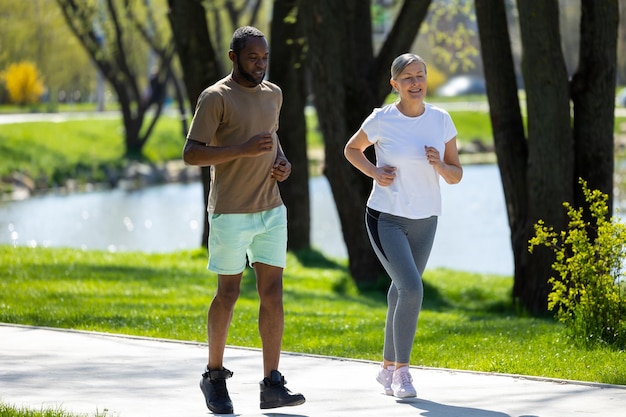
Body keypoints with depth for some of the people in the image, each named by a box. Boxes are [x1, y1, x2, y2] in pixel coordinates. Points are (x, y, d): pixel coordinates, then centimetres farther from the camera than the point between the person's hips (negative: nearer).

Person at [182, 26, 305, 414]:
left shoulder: (273, 94, 11)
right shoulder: (216, 98, -10)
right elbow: (191, 153, -15)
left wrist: (283, 162, 6)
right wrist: (243, 150, -24)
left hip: (271, 210, 5)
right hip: (231, 213, -5)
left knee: (273, 293, -1)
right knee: (228, 294, 2)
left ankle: (272, 384, -1)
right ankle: (215, 375, 19)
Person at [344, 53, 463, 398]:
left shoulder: (441, 120, 0)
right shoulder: (382, 120, -8)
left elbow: (456, 175, 6)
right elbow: (351, 149, 10)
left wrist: (439, 165, -16)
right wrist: (373, 172, -8)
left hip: (424, 221, 4)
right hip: (386, 218, -4)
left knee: (402, 292, 13)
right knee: (412, 289, -19)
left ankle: (388, 367, 29)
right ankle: (401, 371, -8)